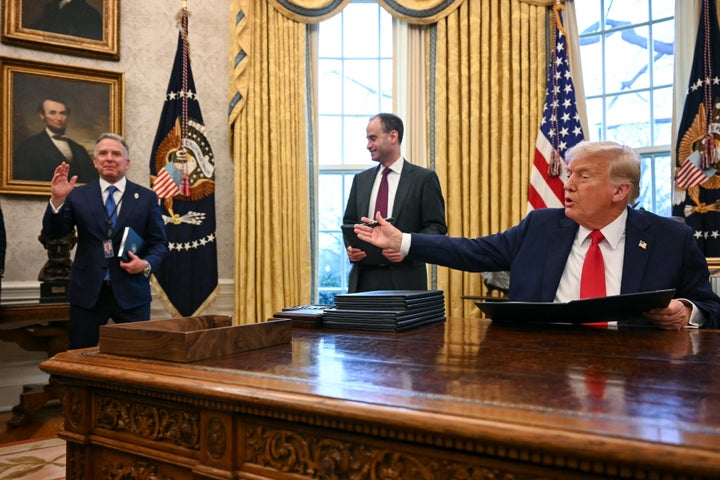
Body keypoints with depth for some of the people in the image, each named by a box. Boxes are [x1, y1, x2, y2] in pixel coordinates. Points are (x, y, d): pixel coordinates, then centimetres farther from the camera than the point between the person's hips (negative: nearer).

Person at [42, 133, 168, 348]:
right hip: (87, 292, 1)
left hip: (132, 292, 0)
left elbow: (159, 242, 6)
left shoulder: (146, 198, 5)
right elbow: (53, 233, 1)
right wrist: (57, 199, -14)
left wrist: (147, 264, -13)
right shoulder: (78, 195, 6)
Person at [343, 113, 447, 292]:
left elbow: (436, 227, -4)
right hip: (364, 277, 4)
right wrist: (350, 247, -3)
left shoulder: (424, 178, -2)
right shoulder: (361, 179, 13)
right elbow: (349, 223, 17)